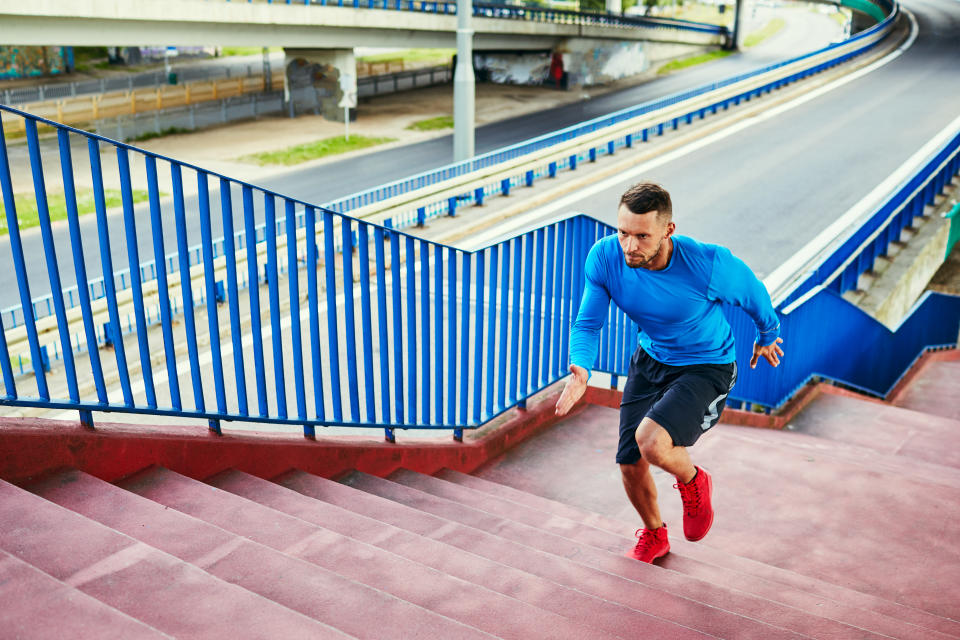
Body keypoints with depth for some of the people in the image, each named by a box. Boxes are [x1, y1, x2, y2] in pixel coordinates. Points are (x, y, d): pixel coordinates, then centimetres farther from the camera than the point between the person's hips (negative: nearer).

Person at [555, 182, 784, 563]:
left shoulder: (709, 264, -30)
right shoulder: (604, 258, -21)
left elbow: (754, 296, -8)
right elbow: (588, 323, -12)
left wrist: (768, 336, 12)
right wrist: (580, 370, -32)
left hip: (707, 367, -4)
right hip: (650, 359, 5)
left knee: (651, 442, -30)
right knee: (630, 465, 8)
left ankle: (693, 482, 10)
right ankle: (653, 536, 42)